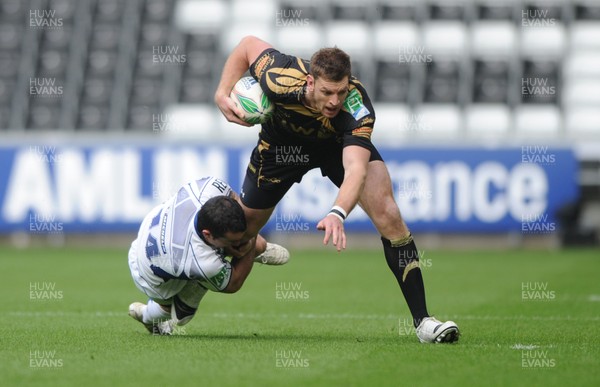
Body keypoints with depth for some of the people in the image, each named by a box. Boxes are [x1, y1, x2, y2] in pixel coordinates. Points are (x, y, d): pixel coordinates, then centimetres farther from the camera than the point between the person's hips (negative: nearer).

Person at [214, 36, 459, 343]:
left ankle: (422, 319, -16)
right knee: (243, 228, 10)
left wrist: (338, 213, -72)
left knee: (386, 213, -22)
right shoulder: (280, 80, -38)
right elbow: (249, 44, -18)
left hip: (340, 143, -2)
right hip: (282, 141, 2)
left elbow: (355, 169, -55)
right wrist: (222, 94, -24)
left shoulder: (357, 108, -42)